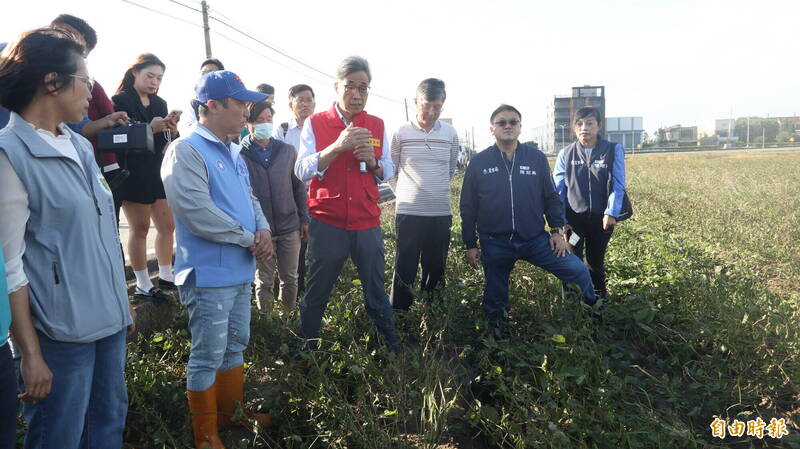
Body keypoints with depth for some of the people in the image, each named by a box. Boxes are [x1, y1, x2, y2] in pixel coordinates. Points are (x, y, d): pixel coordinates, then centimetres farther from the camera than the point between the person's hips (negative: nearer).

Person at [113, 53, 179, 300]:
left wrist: (171, 132, -8)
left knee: (168, 226, 8)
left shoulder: (160, 104, 13)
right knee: (140, 228, -1)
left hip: (158, 172, 6)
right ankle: (143, 286, 8)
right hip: (133, 175, -6)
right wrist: (149, 129, -23)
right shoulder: (120, 101, -6)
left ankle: (166, 277, 23)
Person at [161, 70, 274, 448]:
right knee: (208, 357, 2)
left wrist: (263, 229, -3)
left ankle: (232, 412, 39)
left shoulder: (232, 153, 13)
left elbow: (249, 198, 18)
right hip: (209, 274, -9)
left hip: (240, 271, 9)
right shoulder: (186, 151, -15)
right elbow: (197, 211, -25)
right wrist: (248, 238, -16)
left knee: (235, 345, 21)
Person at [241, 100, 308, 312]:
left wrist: (304, 218, 9)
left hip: (289, 226, 3)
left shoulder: (287, 151, 5)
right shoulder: (240, 154, -4)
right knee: (264, 281, 9)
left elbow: (299, 186, 12)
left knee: (290, 278, 11)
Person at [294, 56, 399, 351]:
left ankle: (392, 349, 28)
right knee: (316, 296, 9)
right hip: (327, 224, -2)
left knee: (376, 292, 13)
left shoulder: (377, 125, 8)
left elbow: (389, 171, 12)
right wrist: (337, 147, -24)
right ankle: (306, 350, 28)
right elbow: (301, 171, -12)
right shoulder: (315, 123, -2)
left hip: (367, 224, 3)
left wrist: (374, 162, -11)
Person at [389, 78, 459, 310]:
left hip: (441, 212, 3)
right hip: (409, 212, -2)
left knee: (436, 269, 10)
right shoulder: (401, 133, -2)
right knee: (405, 269, 0)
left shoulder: (451, 133, 5)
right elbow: (393, 168, 11)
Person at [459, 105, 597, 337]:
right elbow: (468, 207, 3)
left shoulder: (537, 158, 4)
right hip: (495, 245, -1)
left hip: (535, 239, 1)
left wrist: (557, 230, 1)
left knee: (578, 271, -4)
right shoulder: (478, 163, 0)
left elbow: (551, 197, 10)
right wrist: (470, 245, 1)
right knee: (495, 299, 7)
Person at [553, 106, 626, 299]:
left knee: (596, 261, 15)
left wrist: (611, 213, -16)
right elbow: (558, 189, 1)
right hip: (574, 218, 0)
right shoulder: (565, 154, 0)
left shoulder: (614, 150, -4)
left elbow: (618, 185, -7)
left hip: (602, 218, 0)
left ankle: (599, 297, 35)